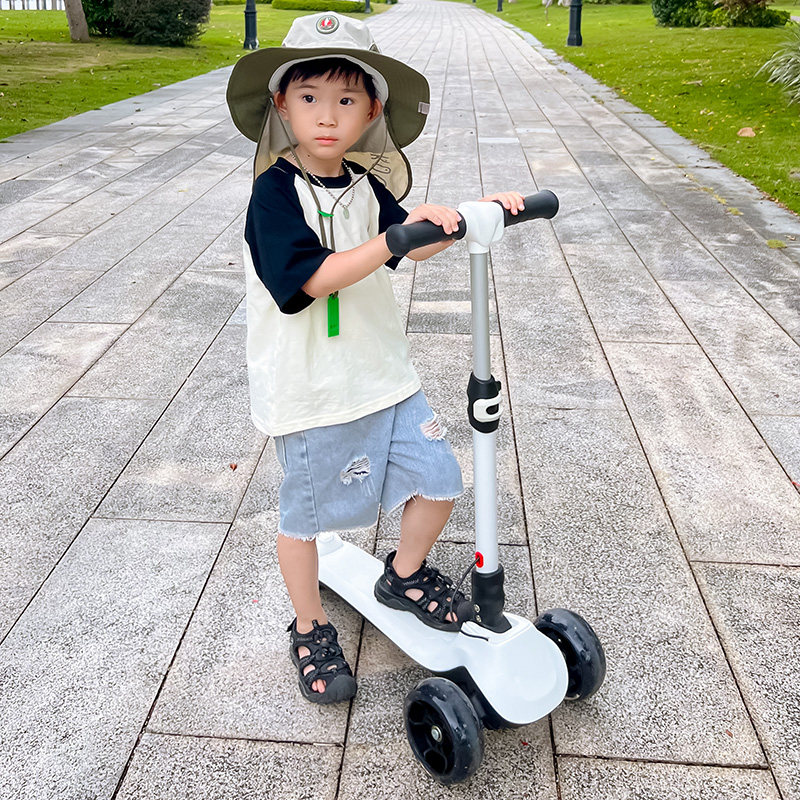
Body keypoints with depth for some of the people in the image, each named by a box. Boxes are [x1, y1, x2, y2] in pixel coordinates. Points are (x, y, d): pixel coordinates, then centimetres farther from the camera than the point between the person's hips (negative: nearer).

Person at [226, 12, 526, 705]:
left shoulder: (364, 185, 5)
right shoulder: (276, 190, -15)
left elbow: (416, 247, 11)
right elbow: (314, 277, -27)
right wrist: (393, 237, -34)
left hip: (381, 372, 6)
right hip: (310, 387, -6)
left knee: (437, 478, 6)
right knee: (305, 512, 10)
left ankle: (405, 575, 34)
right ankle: (311, 629, 33)